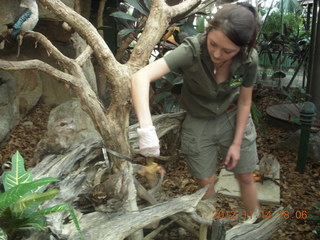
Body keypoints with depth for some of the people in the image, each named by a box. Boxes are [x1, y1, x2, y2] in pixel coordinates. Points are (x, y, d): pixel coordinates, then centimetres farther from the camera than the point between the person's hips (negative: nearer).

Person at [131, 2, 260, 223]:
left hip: (233, 118, 2)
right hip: (198, 123, -1)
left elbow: (244, 101, -8)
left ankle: (256, 224, 43)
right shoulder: (192, 50, -34)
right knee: (206, 182, 11)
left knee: (246, 177, 15)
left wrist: (237, 142, -4)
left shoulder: (249, 59, -24)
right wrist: (146, 128, -57)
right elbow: (141, 77, -45)